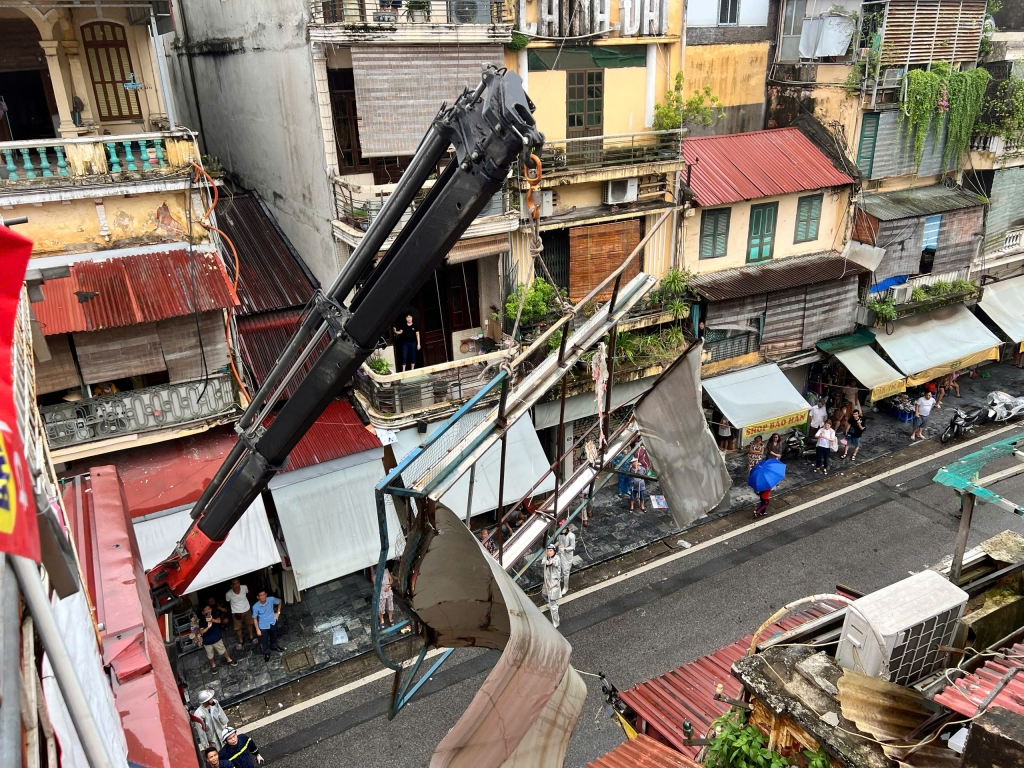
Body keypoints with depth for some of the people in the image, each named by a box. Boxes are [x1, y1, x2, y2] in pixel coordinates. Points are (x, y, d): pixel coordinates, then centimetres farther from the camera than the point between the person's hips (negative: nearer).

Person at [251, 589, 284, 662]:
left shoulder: (271, 599, -24)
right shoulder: (255, 607, -28)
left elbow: (279, 602, -1)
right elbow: (255, 618, -14)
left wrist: (278, 612, -2)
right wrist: (257, 629, -10)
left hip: (273, 623, 3)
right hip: (263, 626, -3)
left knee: (274, 636, 28)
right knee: (264, 640, 18)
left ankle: (274, 646, 58)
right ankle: (266, 652, 45)